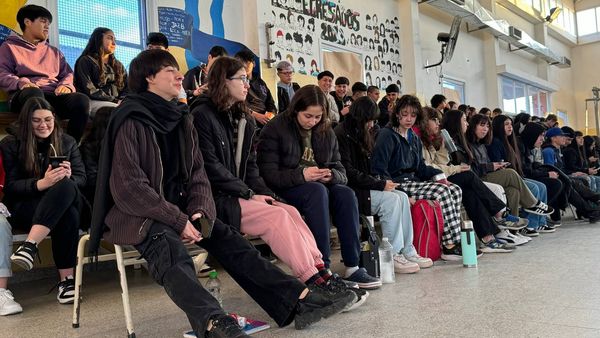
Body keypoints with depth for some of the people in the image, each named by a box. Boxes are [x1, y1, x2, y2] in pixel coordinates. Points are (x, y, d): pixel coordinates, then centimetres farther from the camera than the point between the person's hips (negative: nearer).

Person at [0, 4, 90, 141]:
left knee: (81, 99, -32)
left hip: (54, 95, 3)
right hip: (24, 95, -3)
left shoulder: (54, 51, 33)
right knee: (34, 93, -43)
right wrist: (20, 83, -15)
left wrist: (66, 85, -2)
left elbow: (68, 74, 23)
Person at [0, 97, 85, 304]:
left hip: (66, 200, 3)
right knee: (69, 215, -38)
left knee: (66, 186, -38)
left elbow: (81, 178, 7)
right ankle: (66, 278, -37)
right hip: (24, 208, -2)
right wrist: (41, 183, -26)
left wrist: (68, 177, -20)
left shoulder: (67, 142, 12)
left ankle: (30, 246, -45)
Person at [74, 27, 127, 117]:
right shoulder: (86, 61, 6)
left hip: (118, 102, 5)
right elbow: (90, 91, -6)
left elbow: (126, 88, 17)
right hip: (94, 102, -5)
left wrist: (122, 101, -6)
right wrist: (116, 101, -12)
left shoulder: (118, 65, 26)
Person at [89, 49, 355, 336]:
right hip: (136, 215, -6)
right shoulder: (131, 120, -10)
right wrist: (178, 220, -21)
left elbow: (197, 174, 9)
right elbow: (128, 186, -17)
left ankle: (298, 300, -25)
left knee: (227, 239, -15)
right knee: (171, 251, -36)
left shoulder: (180, 118, 12)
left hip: (178, 210, 6)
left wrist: (198, 211, -11)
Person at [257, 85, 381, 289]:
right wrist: (302, 175, -27)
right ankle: (322, 268, -33)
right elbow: (268, 174, -13)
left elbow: (340, 171, 7)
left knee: (346, 194, -25)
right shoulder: (275, 129, -6)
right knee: (317, 191, -35)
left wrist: (331, 175, -18)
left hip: (319, 188, 5)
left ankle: (352, 267, -23)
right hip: (285, 190, -5)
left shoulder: (326, 132, 9)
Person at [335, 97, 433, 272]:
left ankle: (407, 251, -9)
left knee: (402, 197, -8)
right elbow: (349, 173, -19)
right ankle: (392, 256, -18)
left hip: (362, 187, 9)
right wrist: (380, 184, -16)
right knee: (391, 200, -23)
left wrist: (381, 182, -1)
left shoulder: (360, 135, 17)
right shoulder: (342, 134, -12)